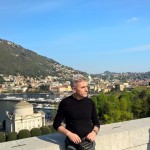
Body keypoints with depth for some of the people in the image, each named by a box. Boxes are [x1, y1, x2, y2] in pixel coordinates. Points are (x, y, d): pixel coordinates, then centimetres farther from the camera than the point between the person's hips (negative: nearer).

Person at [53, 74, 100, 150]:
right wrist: (69, 134, -15)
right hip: (73, 142, -2)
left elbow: (96, 123, 12)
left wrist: (94, 132, -8)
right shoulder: (65, 103, -6)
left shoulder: (90, 102, 2)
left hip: (88, 140, 2)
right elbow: (56, 124, -1)